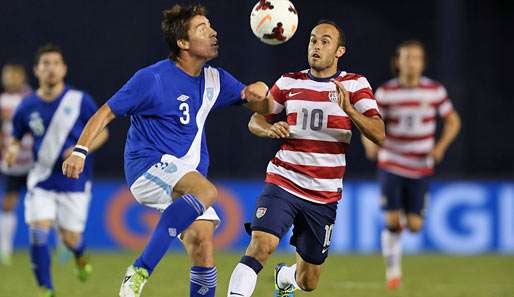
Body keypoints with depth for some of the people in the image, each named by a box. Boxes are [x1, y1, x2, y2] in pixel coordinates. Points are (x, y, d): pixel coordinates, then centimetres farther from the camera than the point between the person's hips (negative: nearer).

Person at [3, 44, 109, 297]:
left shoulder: (80, 101, -8)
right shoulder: (27, 107, -2)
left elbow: (102, 132, 0)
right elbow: (16, 137, 13)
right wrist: (13, 149, -11)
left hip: (74, 181, -1)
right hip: (41, 181, 2)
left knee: (70, 239, 2)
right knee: (38, 233, -13)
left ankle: (80, 255, 40)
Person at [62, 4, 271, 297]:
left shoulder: (215, 80, 11)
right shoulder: (152, 78, -8)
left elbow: (262, 107, 20)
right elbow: (106, 113, -5)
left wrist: (259, 92, -4)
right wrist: (80, 151, -17)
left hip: (186, 177, 7)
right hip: (148, 168, -7)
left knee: (202, 245, -10)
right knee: (207, 191, -33)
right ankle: (141, 270, -33)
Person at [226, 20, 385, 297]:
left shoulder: (355, 85, -1)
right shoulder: (289, 82, 5)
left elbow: (379, 134, -12)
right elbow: (255, 120, 13)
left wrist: (348, 109, -30)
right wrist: (270, 129, -11)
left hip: (325, 195, 0)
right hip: (283, 182, 0)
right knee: (260, 246, -27)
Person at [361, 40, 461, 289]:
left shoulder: (435, 91, -5)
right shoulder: (385, 92, -8)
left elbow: (453, 121, 6)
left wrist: (441, 146, -12)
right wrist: (370, 144, -26)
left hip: (421, 169, 1)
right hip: (391, 165, -1)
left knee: (414, 226, 0)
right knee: (392, 222, -10)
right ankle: (393, 270, 12)